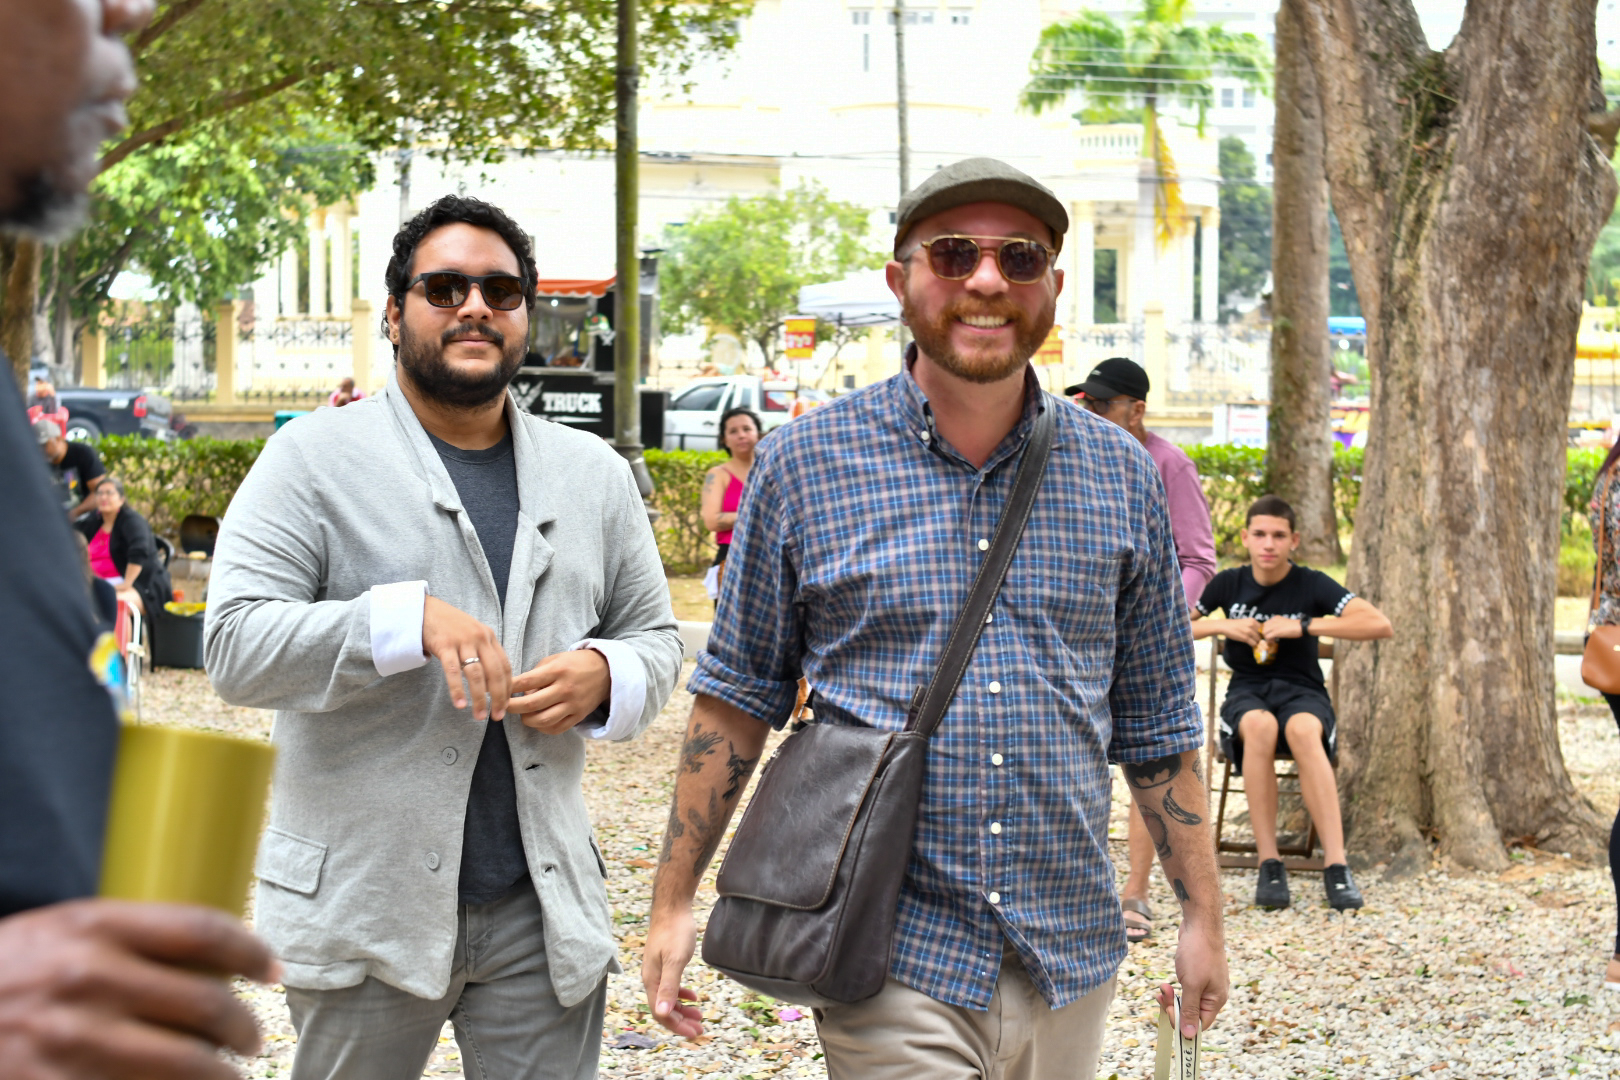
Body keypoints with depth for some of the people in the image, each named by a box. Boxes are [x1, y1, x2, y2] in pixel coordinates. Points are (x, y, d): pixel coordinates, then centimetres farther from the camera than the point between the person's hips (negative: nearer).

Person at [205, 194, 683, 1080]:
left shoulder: (595, 474, 13)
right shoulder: (316, 458, -1)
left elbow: (655, 639, 19)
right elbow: (235, 647, -11)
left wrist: (605, 675, -6)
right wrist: (409, 620, -25)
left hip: (544, 907, 3)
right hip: (366, 903, -3)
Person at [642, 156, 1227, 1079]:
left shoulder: (1121, 475, 5)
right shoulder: (803, 465, -1)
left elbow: (1157, 721, 11)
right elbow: (738, 696, 4)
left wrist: (1205, 915, 10)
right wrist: (674, 901, 1)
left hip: (1069, 958, 3)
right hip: (891, 957, -3)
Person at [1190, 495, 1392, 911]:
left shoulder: (1312, 585, -2)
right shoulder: (1228, 584, 5)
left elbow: (1380, 624, -15)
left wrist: (1304, 626, -18)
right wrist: (1222, 626, -8)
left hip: (1302, 692, -1)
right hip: (1246, 693, 1)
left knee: (1302, 729, -39)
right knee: (1260, 725, -38)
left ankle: (1336, 867, -43)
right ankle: (1269, 866, -35)